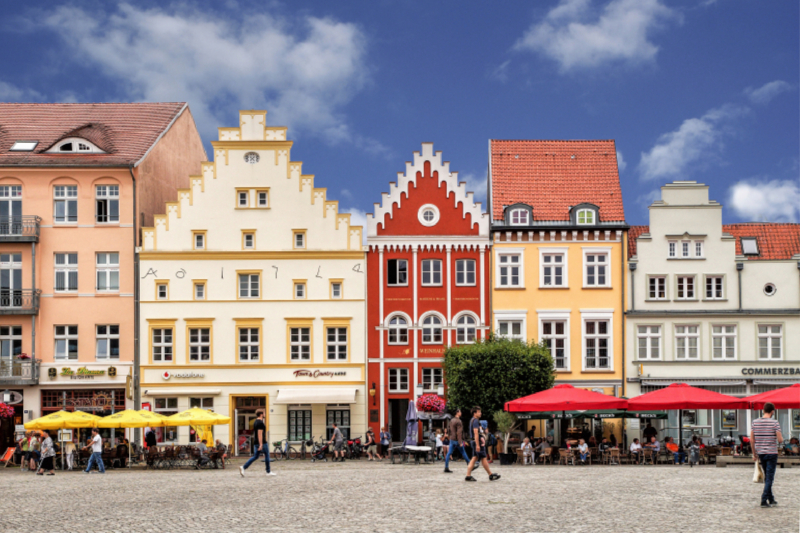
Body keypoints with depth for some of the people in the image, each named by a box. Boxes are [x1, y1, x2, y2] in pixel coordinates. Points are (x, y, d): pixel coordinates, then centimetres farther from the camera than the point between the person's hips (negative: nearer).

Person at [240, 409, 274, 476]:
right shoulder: (260, 423, -17)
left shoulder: (255, 422, 14)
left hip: (257, 443, 9)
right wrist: (261, 444, -26)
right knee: (267, 456, 4)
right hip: (262, 443, -9)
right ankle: (268, 472, 12)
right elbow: (260, 434, -23)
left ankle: (243, 467, -5)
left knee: (255, 456, 8)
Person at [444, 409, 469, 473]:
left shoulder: (451, 421, 11)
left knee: (449, 453, 0)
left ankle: (446, 468, -5)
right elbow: (459, 432, -21)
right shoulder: (459, 421, -16)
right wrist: (460, 442, -21)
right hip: (457, 440, -7)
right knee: (463, 453, 7)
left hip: (452, 439, 7)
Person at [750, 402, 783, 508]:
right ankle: (764, 500, -8)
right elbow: (780, 439, -14)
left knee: (767, 477, 18)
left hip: (761, 453, 5)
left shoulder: (755, 422, 3)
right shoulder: (774, 423, -10)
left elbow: (751, 439, 4)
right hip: (772, 453, -5)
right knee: (769, 478, -1)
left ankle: (771, 499, 27)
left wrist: (754, 453, 12)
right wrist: (781, 437, 9)